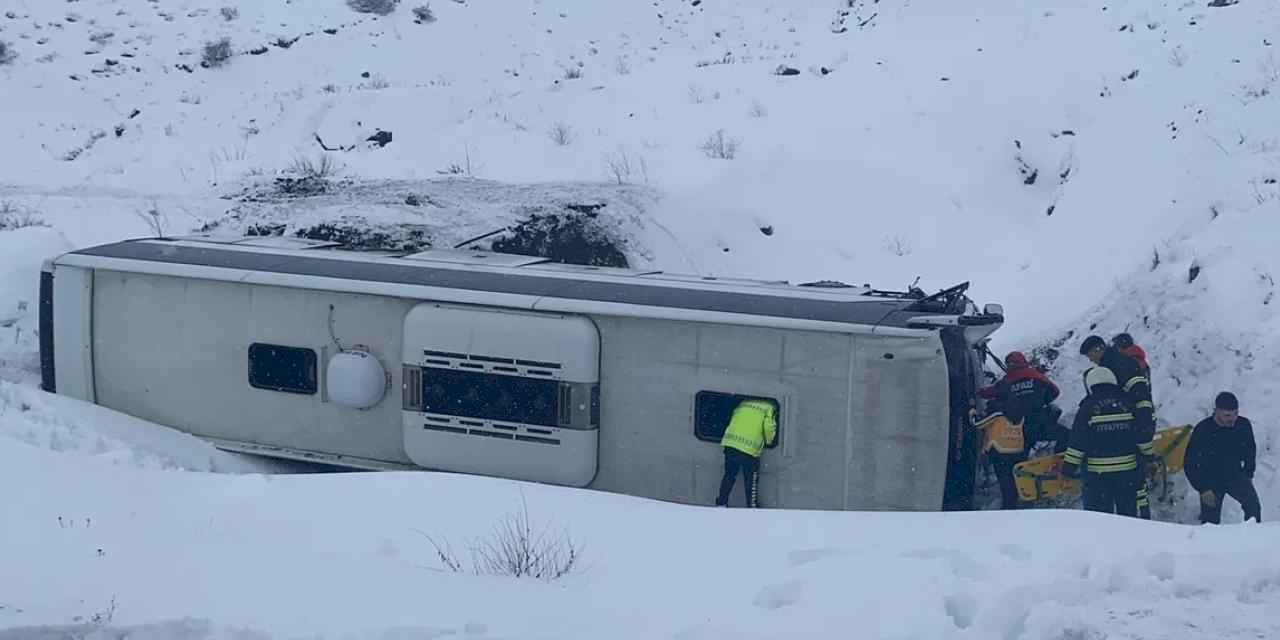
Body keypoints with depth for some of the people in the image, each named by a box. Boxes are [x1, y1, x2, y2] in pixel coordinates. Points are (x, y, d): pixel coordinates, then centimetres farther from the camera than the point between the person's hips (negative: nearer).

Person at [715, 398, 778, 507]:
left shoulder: (743, 403, 23)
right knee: (751, 482, 10)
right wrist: (768, 441, 12)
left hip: (731, 444, 4)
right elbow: (769, 427, -7)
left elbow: (732, 421, 22)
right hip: (750, 449, -4)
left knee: (729, 476, 19)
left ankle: (721, 504, 22)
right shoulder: (769, 408, 8)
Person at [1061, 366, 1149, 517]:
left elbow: (1078, 442, -7)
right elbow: (1142, 436, 7)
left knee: (1098, 513, 2)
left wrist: (1069, 466, 1)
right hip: (1128, 469, 3)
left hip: (1097, 472, -3)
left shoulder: (1088, 406, -6)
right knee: (1127, 510, 15)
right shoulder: (1128, 404, 4)